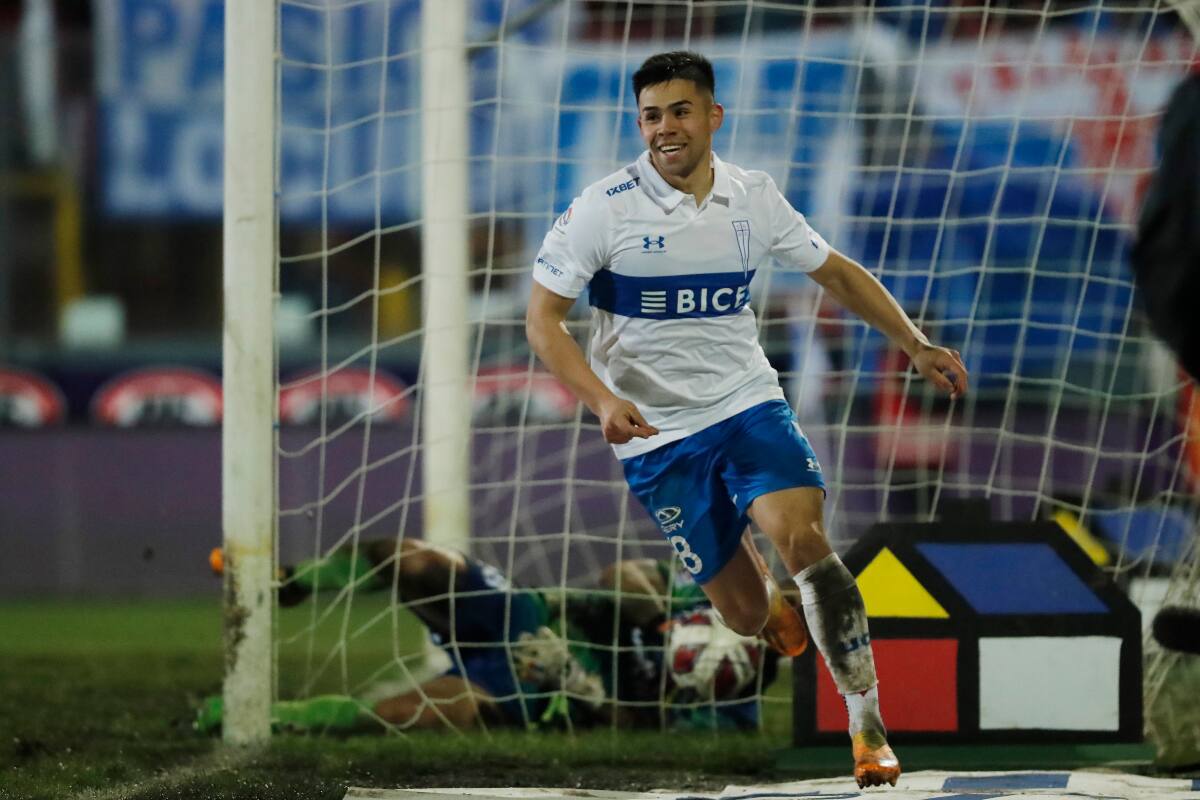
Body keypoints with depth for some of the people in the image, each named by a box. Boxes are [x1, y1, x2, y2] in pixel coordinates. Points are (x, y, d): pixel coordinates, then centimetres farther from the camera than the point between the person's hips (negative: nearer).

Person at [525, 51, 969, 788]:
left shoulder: (754, 198, 1)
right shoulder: (603, 209, -10)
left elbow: (837, 274, 15)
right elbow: (543, 318, -10)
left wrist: (916, 345, 5)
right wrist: (603, 400, -25)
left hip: (750, 403, 2)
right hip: (657, 435, -2)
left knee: (804, 539, -25)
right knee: (745, 613, -3)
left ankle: (868, 727, -20)